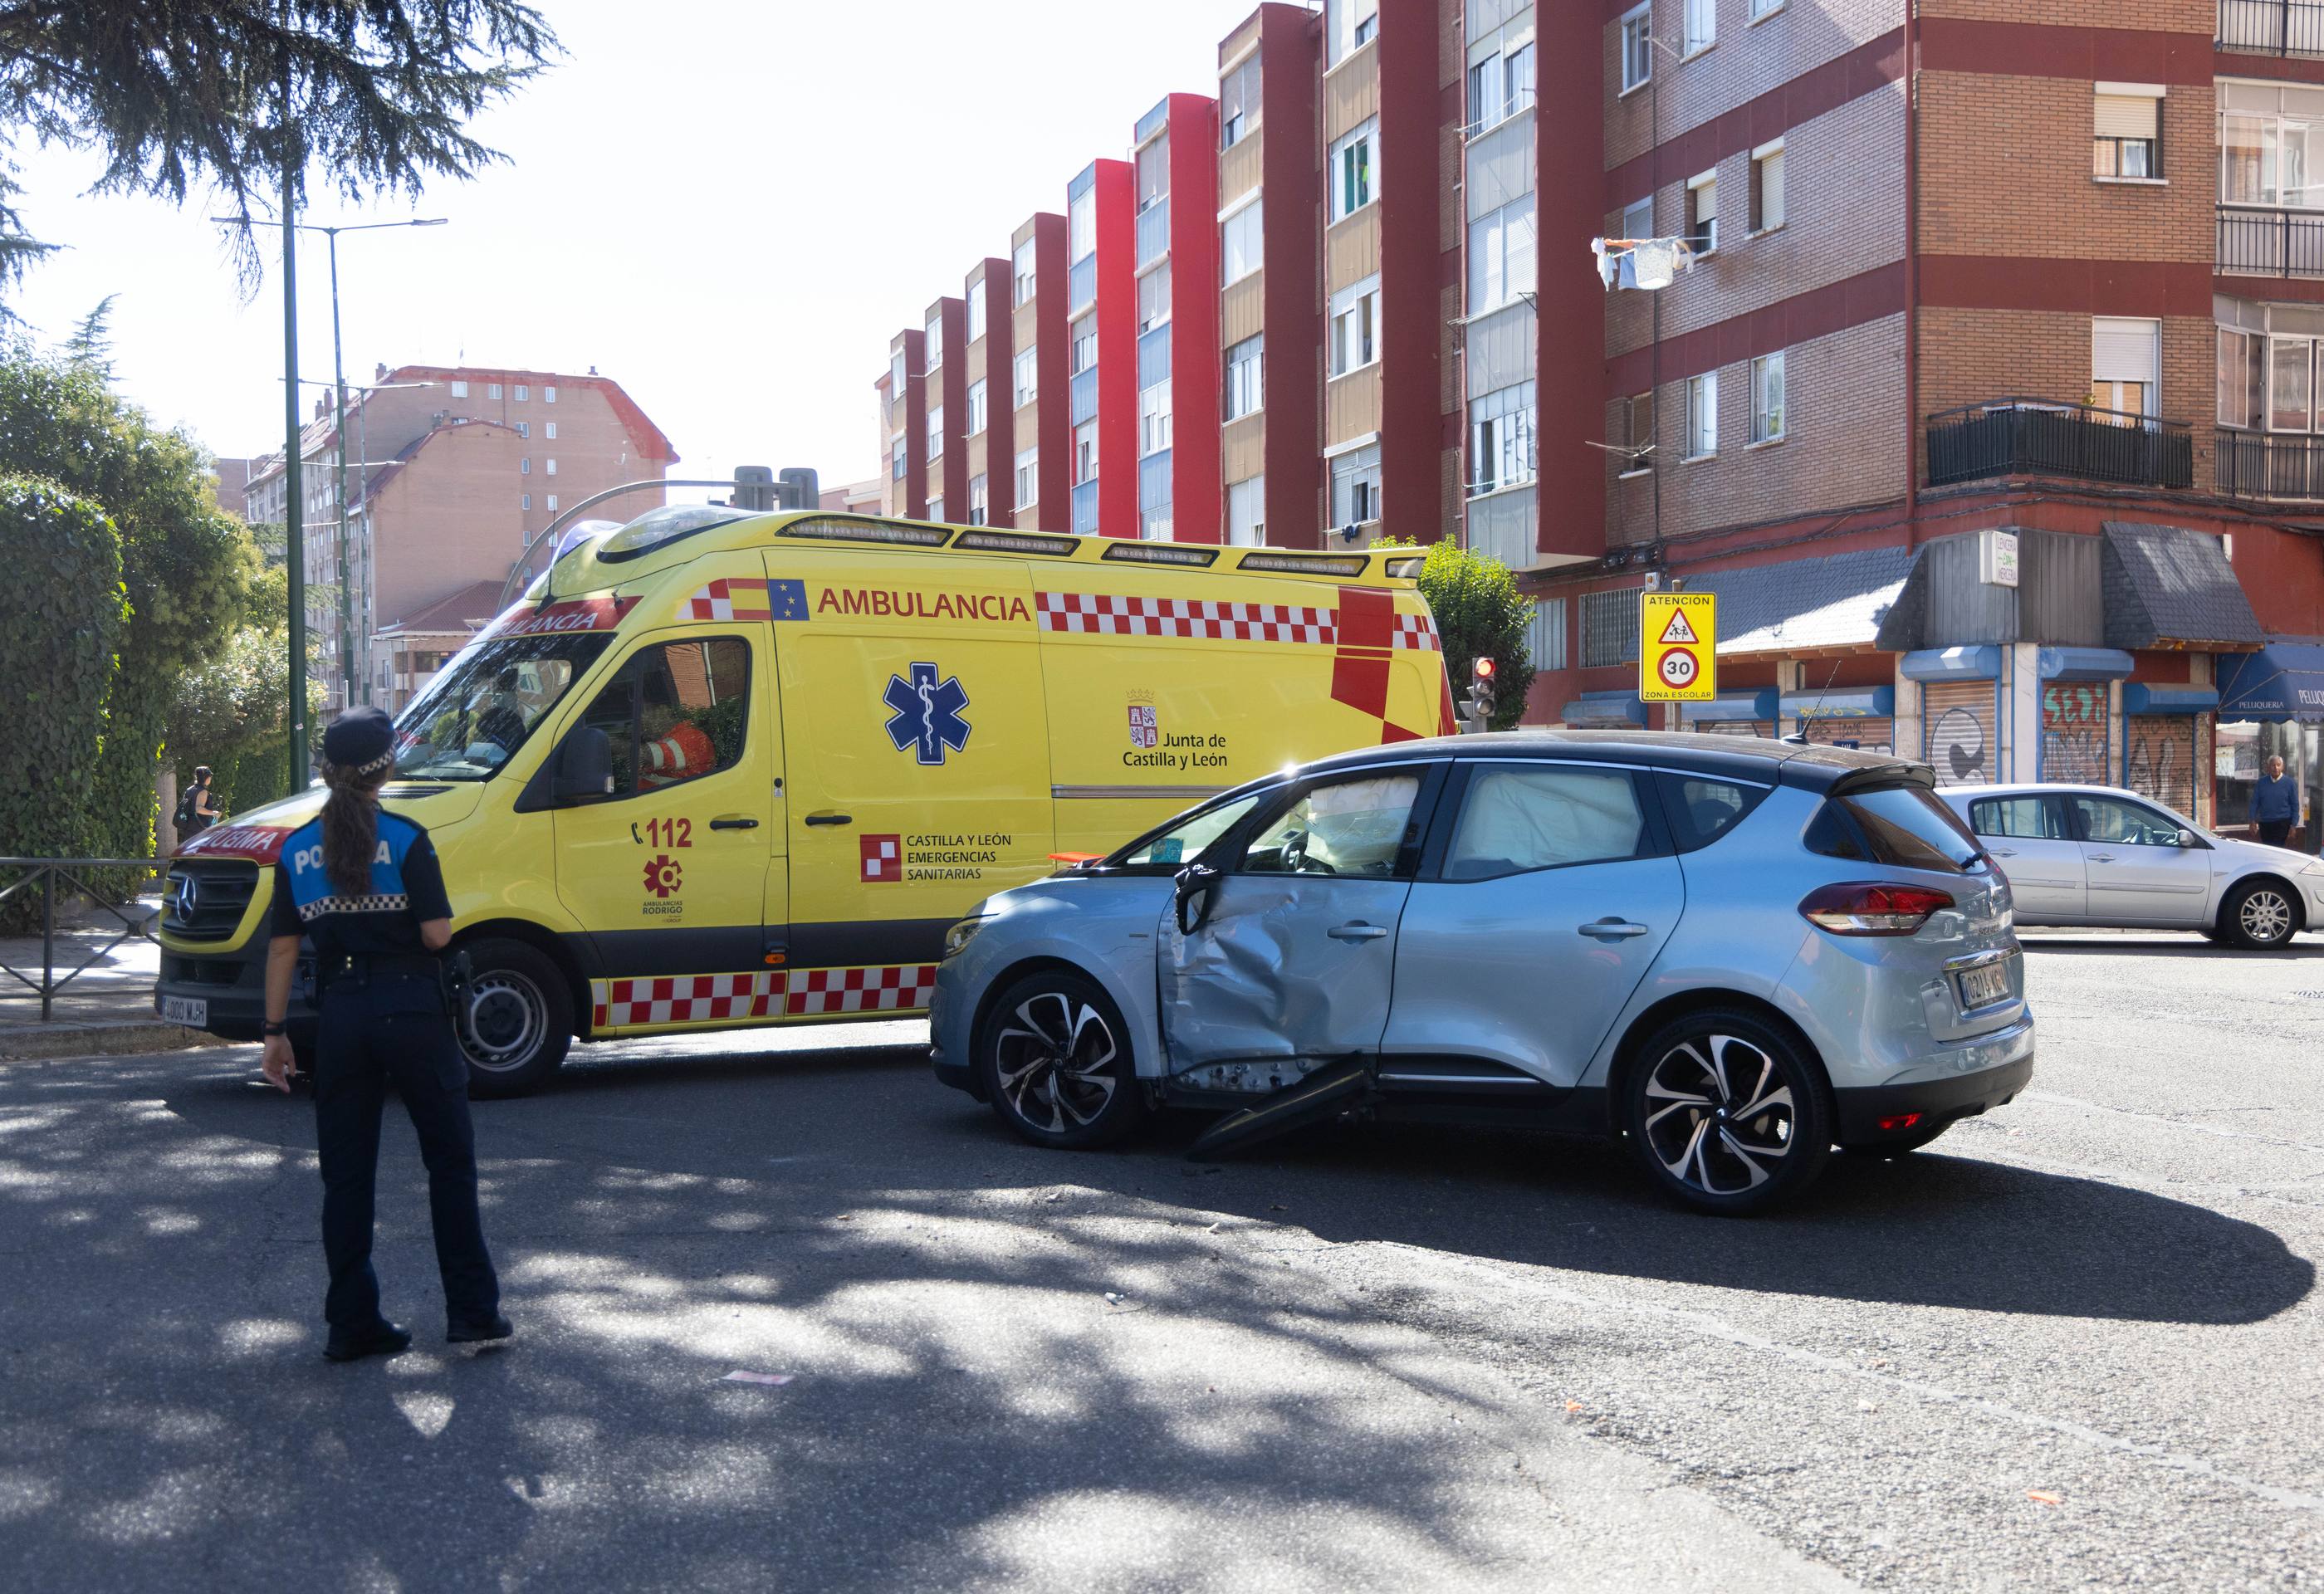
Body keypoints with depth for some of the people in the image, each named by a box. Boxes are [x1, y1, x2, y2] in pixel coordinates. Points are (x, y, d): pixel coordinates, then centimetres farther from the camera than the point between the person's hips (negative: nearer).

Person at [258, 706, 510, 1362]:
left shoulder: (297, 849, 5)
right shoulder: (405, 840, -7)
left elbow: (283, 947, 6)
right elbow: (437, 934, -11)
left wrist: (275, 1031, 10)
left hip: (340, 1016, 3)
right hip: (412, 1012, -3)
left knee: (346, 1172, 9)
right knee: (450, 1158, 7)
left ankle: (352, 1323, 12)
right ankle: (472, 1310, 9)